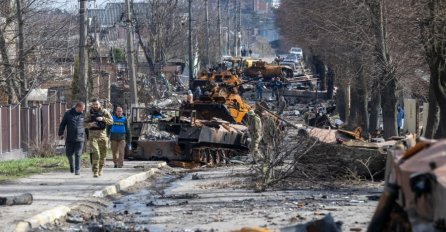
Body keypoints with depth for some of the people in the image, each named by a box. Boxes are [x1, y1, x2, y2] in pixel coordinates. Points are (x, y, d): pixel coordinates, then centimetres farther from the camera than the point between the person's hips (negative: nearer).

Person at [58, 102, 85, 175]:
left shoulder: (83, 115, 5)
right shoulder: (68, 114, 2)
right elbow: (62, 124, 6)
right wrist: (61, 133, -2)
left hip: (79, 139, 0)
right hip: (70, 138, 0)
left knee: (78, 155, -4)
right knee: (69, 154, 6)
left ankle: (77, 170, 2)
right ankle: (72, 166, 31)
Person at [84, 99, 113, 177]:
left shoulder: (104, 111, 4)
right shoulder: (89, 113, 4)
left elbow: (111, 121, -2)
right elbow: (85, 124, 4)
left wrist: (103, 119, -18)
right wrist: (90, 124, -17)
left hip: (102, 135, 2)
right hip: (93, 136, -2)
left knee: (103, 154, 9)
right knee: (95, 153, -16)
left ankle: (100, 170, 29)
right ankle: (95, 172, -18)